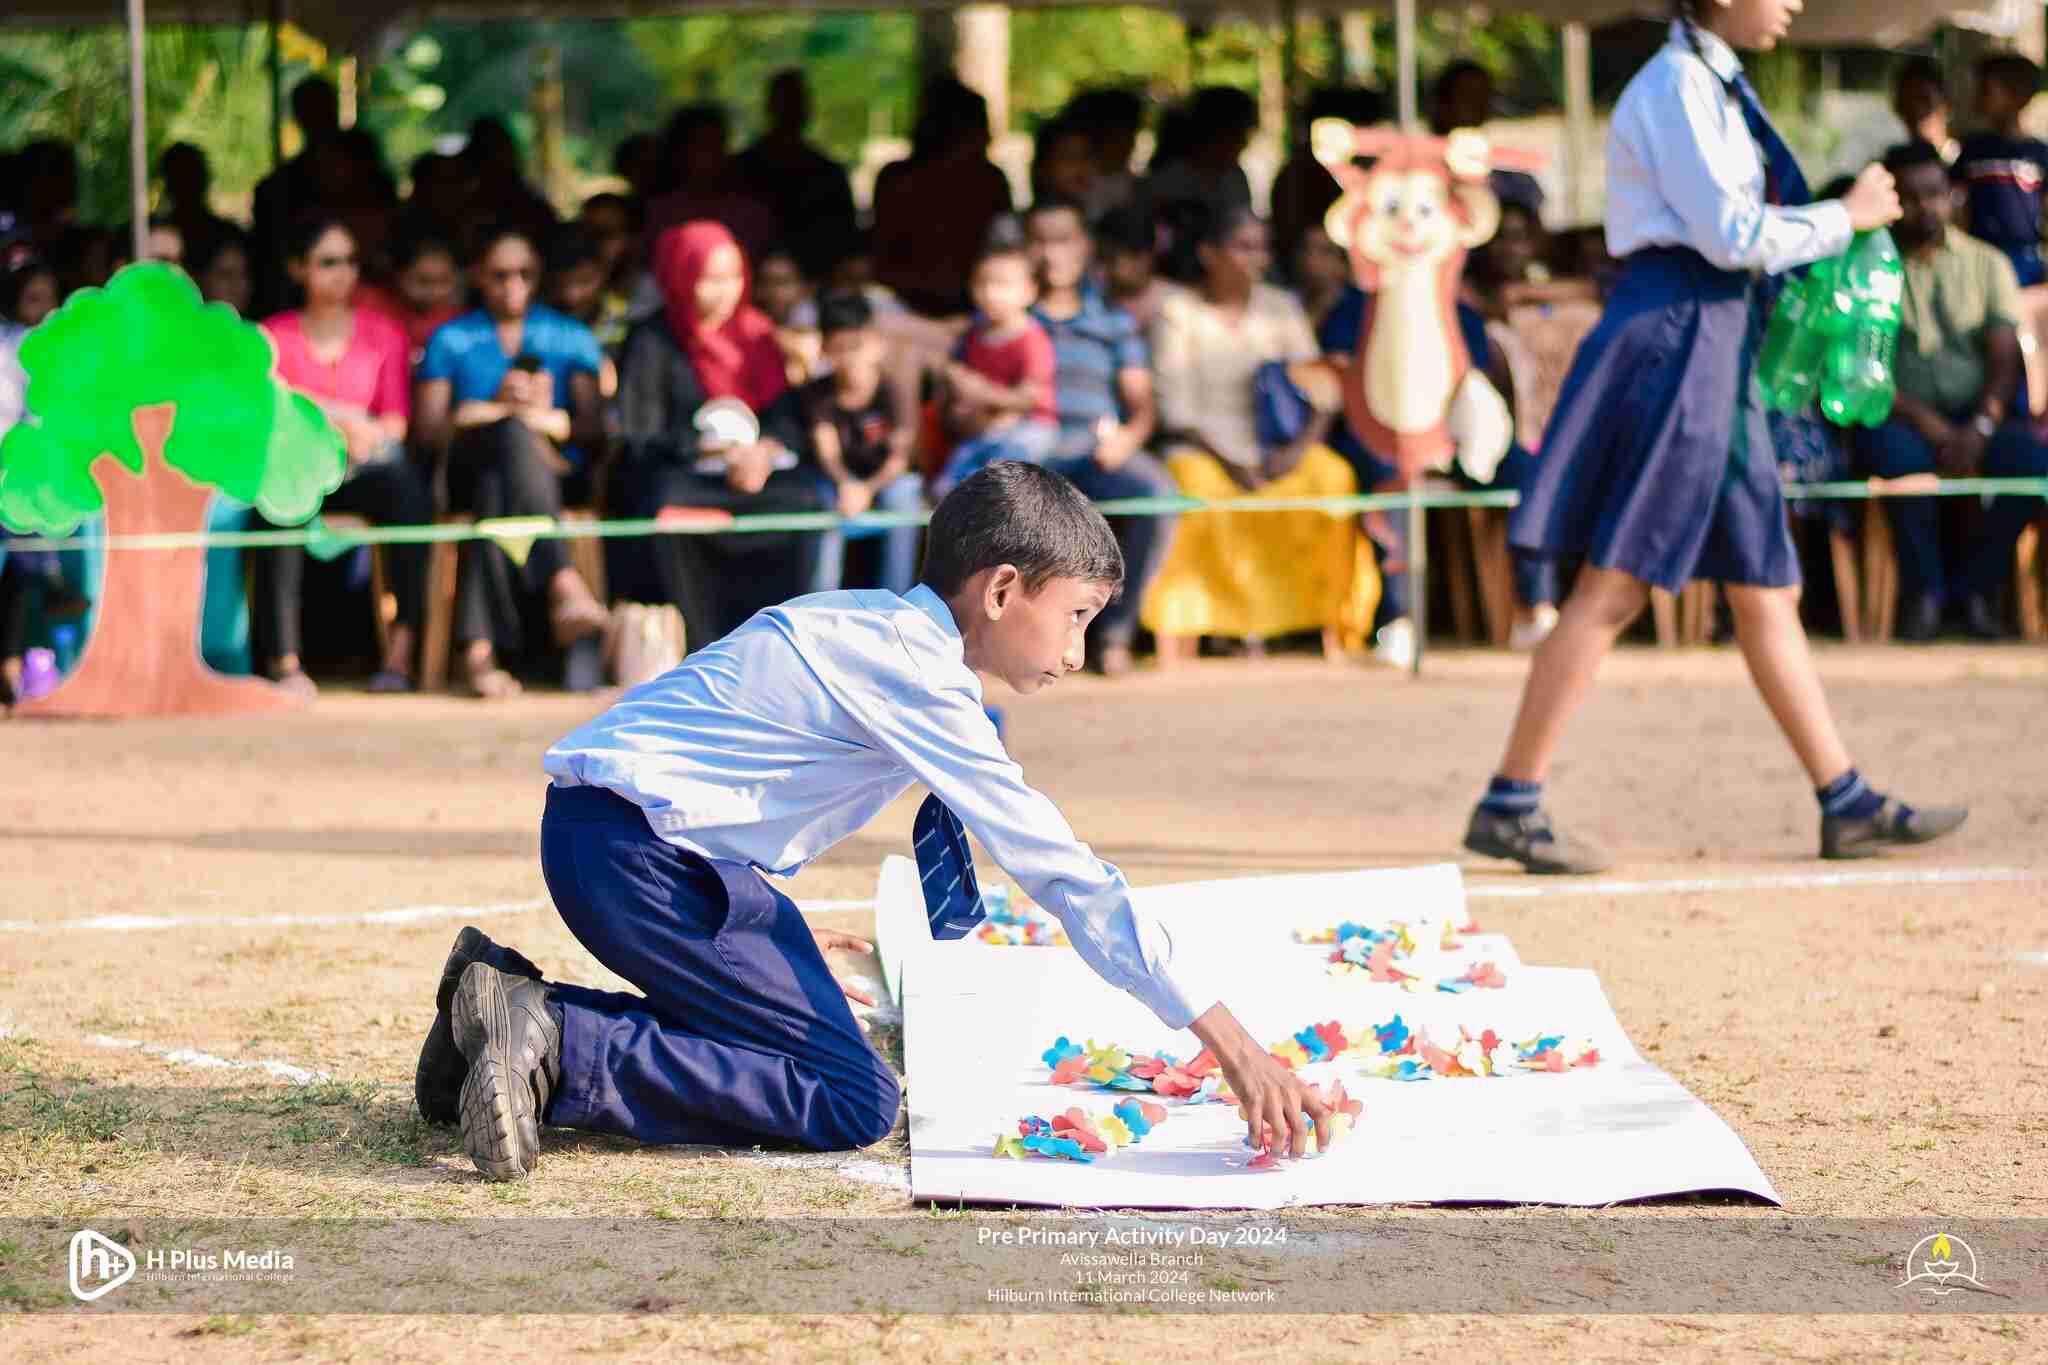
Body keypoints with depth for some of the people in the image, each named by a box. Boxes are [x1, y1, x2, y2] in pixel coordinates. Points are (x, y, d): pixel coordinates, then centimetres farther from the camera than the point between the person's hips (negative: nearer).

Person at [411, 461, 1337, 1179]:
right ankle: (557, 1048, -19)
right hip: (636, 849, -10)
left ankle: (514, 1001, 12)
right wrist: (1232, 1044, -18)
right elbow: (1063, 871, -18)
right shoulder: (915, 674, -14)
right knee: (852, 1104, -12)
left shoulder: (877, 628, 15)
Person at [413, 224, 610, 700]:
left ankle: (479, 647, -54)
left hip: (556, 472, 1)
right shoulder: (450, 341, 16)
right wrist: (500, 407, -7)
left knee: (497, 490, -38)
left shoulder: (571, 337, 19)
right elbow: (428, 431, 6)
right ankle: (562, 583, -58)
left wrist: (550, 418, -11)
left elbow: (594, 427, 9)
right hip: (469, 472, -1)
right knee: (514, 435, -39)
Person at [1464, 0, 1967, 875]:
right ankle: (1508, 806, -7)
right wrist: (1846, 217, -5)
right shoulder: (1677, 85, -10)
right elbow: (1729, 235, -16)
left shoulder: (1714, 86, 19)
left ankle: (1846, 803, 14)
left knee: (1768, 596, 10)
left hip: (1716, 344, 10)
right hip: (1674, 333, -10)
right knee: (1614, 588, -10)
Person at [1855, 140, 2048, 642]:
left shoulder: (1987, 264, 11)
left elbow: (2006, 359, 1)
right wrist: (1929, 425, -17)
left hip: (1976, 413, 2)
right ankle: (1924, 590, -15)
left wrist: (1980, 428, -18)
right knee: (1900, 458, -38)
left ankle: (1977, 586, -10)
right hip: (1900, 416, -2)